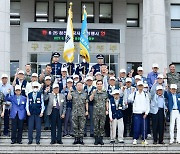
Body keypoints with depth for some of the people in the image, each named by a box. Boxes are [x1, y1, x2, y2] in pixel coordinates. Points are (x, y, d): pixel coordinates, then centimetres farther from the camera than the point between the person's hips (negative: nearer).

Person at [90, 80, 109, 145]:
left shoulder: (105, 93, 9)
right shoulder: (94, 92, 6)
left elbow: (107, 102, 10)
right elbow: (90, 99, -10)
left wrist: (107, 110, 3)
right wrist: (93, 93, -22)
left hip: (103, 111, 1)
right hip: (96, 111, -1)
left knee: (102, 126, 2)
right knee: (96, 126, 1)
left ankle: (101, 139, 8)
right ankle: (96, 139, 8)